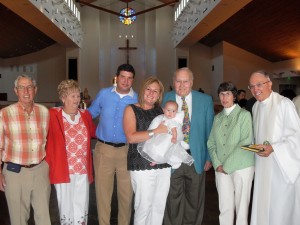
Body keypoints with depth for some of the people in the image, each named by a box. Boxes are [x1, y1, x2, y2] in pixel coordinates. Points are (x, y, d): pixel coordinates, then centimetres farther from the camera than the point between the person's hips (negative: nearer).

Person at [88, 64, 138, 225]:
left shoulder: (137, 99, -1)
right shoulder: (104, 94, 3)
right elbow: (91, 114, 16)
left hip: (127, 150, 0)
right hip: (103, 149, 1)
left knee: (126, 192, 11)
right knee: (102, 192, 8)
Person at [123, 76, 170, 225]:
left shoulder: (161, 110, 13)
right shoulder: (131, 109, 1)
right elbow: (131, 137, -12)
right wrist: (156, 131, -15)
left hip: (163, 165, 4)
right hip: (142, 166, -4)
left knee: (159, 206, 9)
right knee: (143, 206, -2)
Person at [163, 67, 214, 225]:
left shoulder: (205, 100, -1)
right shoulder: (166, 99, -2)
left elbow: (209, 130, 3)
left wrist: (209, 157, 3)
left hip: (196, 157, 1)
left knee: (195, 199, 16)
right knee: (173, 199, 10)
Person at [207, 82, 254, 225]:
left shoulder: (244, 115, -3)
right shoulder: (218, 117, 11)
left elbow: (246, 143, -11)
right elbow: (211, 143, 10)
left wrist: (227, 165, -12)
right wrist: (217, 164, -5)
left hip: (241, 167, -3)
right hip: (221, 169, 3)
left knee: (241, 206, 6)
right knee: (225, 207, 5)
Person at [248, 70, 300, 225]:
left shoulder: (284, 103, -15)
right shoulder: (256, 106, 9)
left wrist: (273, 148, -22)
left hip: (281, 164, -6)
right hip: (262, 164, 7)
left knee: (280, 208, 3)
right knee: (262, 204, 13)